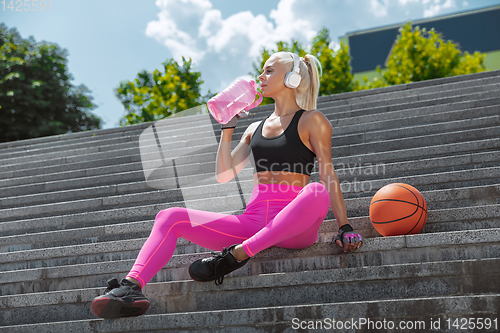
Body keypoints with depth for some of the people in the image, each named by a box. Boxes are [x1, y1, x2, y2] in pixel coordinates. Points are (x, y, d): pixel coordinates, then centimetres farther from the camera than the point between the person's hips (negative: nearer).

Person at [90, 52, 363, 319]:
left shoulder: (311, 120, 8)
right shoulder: (255, 128, 23)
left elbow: (328, 176, 1)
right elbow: (224, 175, 14)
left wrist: (344, 227, -8)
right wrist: (227, 127, 11)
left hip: (292, 225, -4)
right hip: (253, 221, 5)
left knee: (316, 192, -38)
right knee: (170, 217, -11)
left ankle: (236, 255, -40)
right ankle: (131, 287, -33)